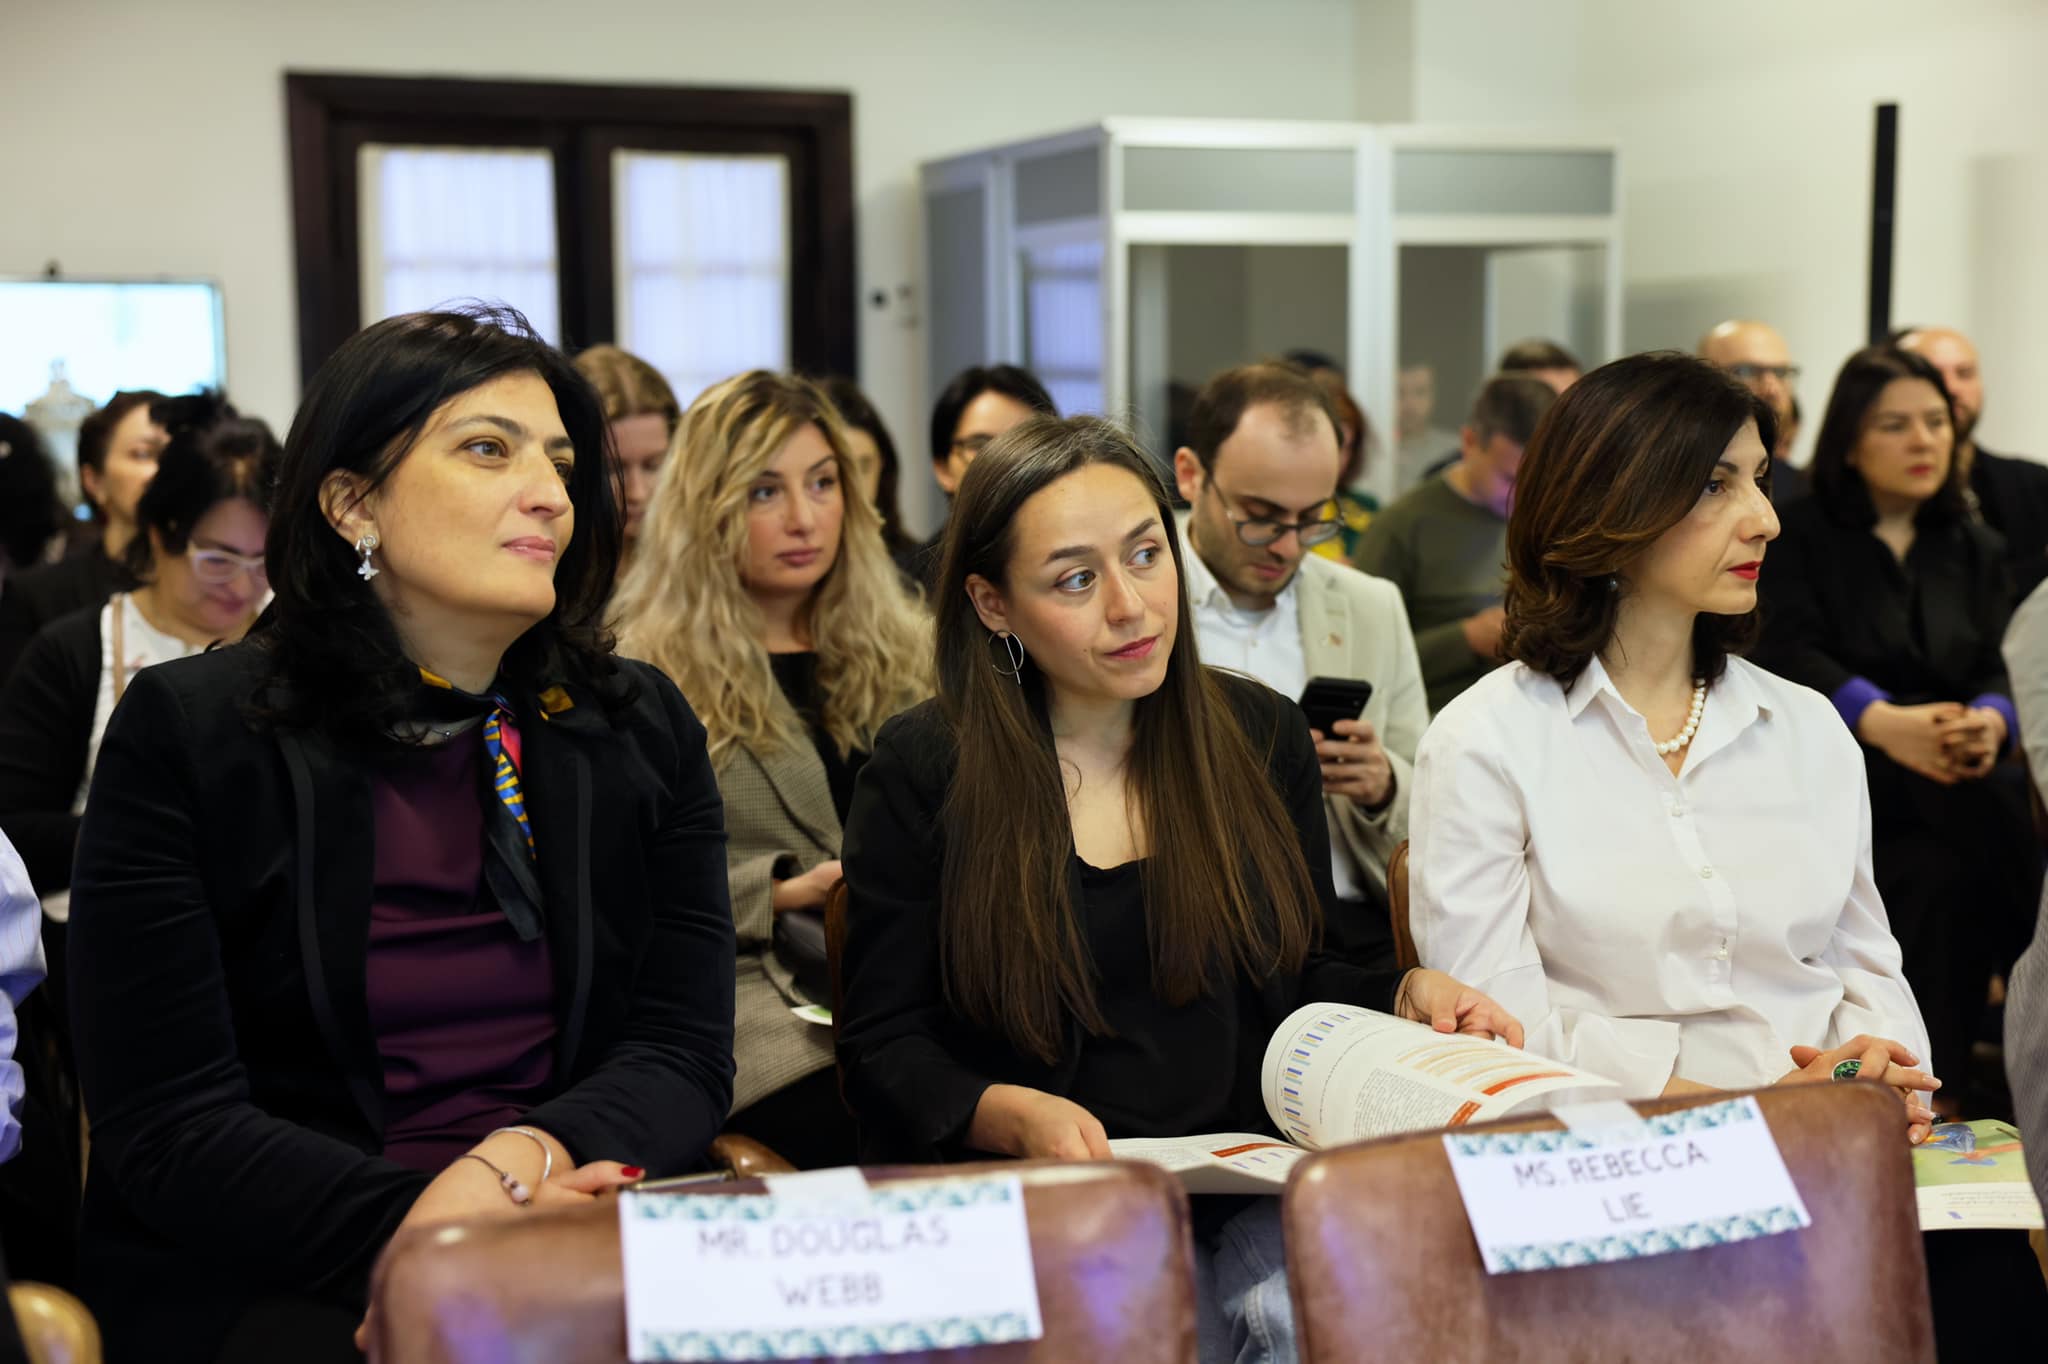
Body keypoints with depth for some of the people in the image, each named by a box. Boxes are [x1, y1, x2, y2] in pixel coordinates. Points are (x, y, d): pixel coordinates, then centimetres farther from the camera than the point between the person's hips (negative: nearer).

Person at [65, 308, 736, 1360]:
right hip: (265, 1276, -3)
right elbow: (167, 1125, -8)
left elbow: (684, 1051, 3)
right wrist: (412, 1220, -25)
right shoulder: (187, 733, -2)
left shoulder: (642, 727, 9)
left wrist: (536, 1155, -20)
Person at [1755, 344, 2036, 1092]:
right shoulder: (1802, 536, 7)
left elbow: (1998, 669, 8)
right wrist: (1884, 722, -26)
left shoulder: (1975, 548, 20)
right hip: (1832, 770, -4)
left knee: (1938, 875, -28)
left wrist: (1988, 723, -17)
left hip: (1946, 777, 4)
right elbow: (1790, 652, -9)